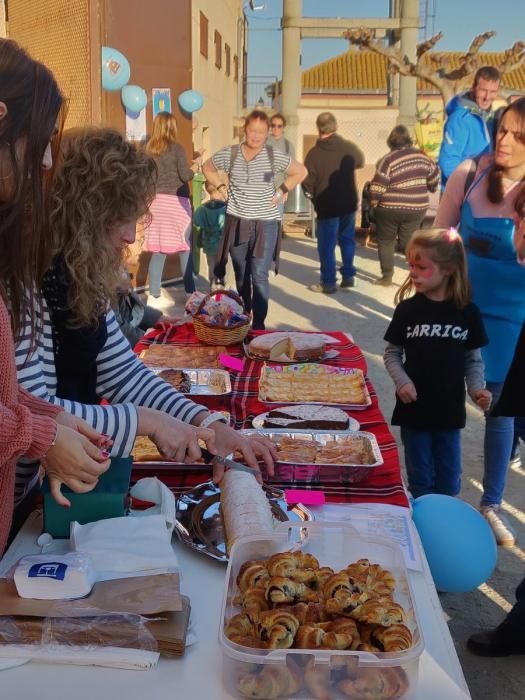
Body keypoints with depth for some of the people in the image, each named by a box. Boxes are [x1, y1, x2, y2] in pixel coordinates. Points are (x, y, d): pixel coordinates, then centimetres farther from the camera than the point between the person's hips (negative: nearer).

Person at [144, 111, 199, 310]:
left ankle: (155, 295, 5)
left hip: (156, 201, 5)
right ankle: (190, 292, 11)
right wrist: (195, 166, 9)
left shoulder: (149, 149, 7)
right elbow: (185, 175, -9)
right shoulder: (176, 148, -7)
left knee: (158, 249, 5)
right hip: (175, 201, -4)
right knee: (185, 246, 7)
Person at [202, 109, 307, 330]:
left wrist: (282, 191, 0)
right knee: (241, 274, 13)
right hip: (237, 222, 2)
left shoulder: (274, 156, -5)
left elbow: (301, 172, 7)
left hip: (265, 224, -2)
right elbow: (207, 168, 16)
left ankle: (259, 323, -3)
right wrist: (221, 187, 4)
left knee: (259, 276, -7)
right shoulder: (229, 154, -1)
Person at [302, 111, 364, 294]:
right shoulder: (349, 147, -5)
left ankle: (328, 283, 10)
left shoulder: (314, 153, -16)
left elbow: (307, 183, -13)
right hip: (349, 203, 4)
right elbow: (361, 162, 17)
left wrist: (313, 197, 6)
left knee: (327, 245, 5)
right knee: (347, 239, 18)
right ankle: (349, 277, 23)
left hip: (327, 205, -4)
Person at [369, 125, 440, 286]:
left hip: (389, 208, -4)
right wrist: (430, 189, 31)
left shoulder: (388, 160, -14)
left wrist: (373, 204, 0)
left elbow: (377, 187, -16)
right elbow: (434, 175, 12)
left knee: (386, 241, 12)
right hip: (416, 208, 4)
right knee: (409, 242, 12)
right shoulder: (421, 156, 1)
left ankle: (387, 277, 13)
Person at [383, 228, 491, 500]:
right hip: (414, 409, 0)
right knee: (420, 481, 13)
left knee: (448, 483, 12)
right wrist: (402, 381, -14)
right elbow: (392, 353, 1)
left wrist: (477, 388, -13)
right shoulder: (408, 308, -6)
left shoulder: (467, 312, -5)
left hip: (450, 410, 1)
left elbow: (473, 360, 3)